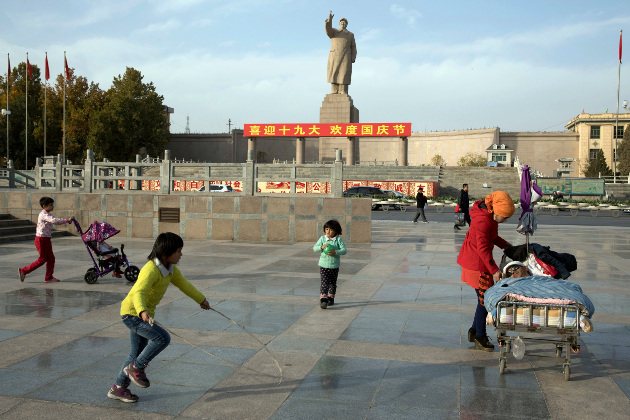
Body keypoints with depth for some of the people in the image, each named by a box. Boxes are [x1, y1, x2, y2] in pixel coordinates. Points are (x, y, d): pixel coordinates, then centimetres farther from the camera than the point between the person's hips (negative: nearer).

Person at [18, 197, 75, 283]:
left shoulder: (48, 214, 13)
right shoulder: (44, 214, -19)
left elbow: (55, 221, 17)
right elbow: (54, 221, -34)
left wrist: (67, 220, 3)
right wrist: (67, 220, -32)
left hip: (47, 239, 9)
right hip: (41, 239, -9)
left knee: (51, 258, 8)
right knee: (42, 259, -2)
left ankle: (49, 277, 14)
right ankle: (23, 271, 8)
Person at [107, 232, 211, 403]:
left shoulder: (171, 269, 2)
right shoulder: (151, 270, -26)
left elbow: (184, 284, 19)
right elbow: (138, 293, -39)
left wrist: (201, 299, 31)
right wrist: (143, 311, -58)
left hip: (143, 314, 9)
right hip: (132, 313, -9)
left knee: (138, 353, 14)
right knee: (163, 338, -20)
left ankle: (118, 388, 26)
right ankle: (135, 367, -1)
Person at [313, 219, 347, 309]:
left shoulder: (339, 240, -5)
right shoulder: (322, 239, 0)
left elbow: (344, 250, -12)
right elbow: (315, 248, -4)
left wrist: (335, 252, -27)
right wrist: (322, 247, -23)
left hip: (334, 266, 1)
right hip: (323, 265, 0)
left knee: (333, 283, 14)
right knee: (324, 283, -9)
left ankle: (331, 298, 31)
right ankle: (323, 300, -11)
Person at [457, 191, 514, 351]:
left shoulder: (489, 217, 8)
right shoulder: (483, 221, -24)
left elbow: (492, 237, 24)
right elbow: (483, 248, -27)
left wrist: (506, 245, 10)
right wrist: (494, 270, -26)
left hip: (472, 260, 10)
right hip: (476, 264, -10)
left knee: (484, 297, 16)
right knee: (484, 299, -3)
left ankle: (474, 331, 27)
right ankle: (479, 337, 8)